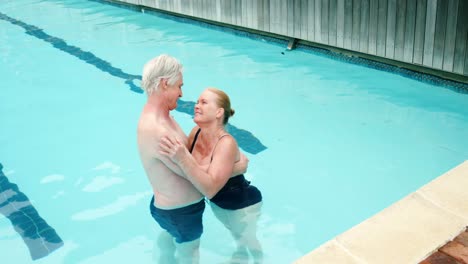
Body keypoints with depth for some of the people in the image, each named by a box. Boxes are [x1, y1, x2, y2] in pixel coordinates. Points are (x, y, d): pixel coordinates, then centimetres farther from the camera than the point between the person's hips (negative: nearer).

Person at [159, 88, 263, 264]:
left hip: (242, 206, -6)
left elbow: (210, 189, -45)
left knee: (248, 240, 25)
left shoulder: (227, 144, -37)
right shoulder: (196, 131, -16)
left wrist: (182, 159, -52)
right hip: (216, 203, 6)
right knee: (235, 234, 35)